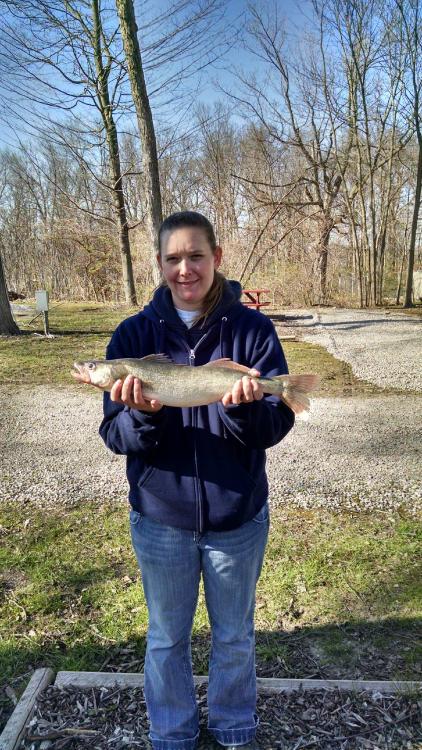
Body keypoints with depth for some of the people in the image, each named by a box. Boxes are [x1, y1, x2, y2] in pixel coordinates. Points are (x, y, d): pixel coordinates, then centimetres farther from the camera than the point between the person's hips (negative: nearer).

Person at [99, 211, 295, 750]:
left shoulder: (252, 329, -9)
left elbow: (278, 425, -12)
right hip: (160, 518, 1)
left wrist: (244, 406, -33)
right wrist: (142, 415, -31)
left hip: (238, 517, 0)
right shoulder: (134, 334, -7)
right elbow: (114, 435, -9)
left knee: (235, 637, 22)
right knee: (167, 637, 21)